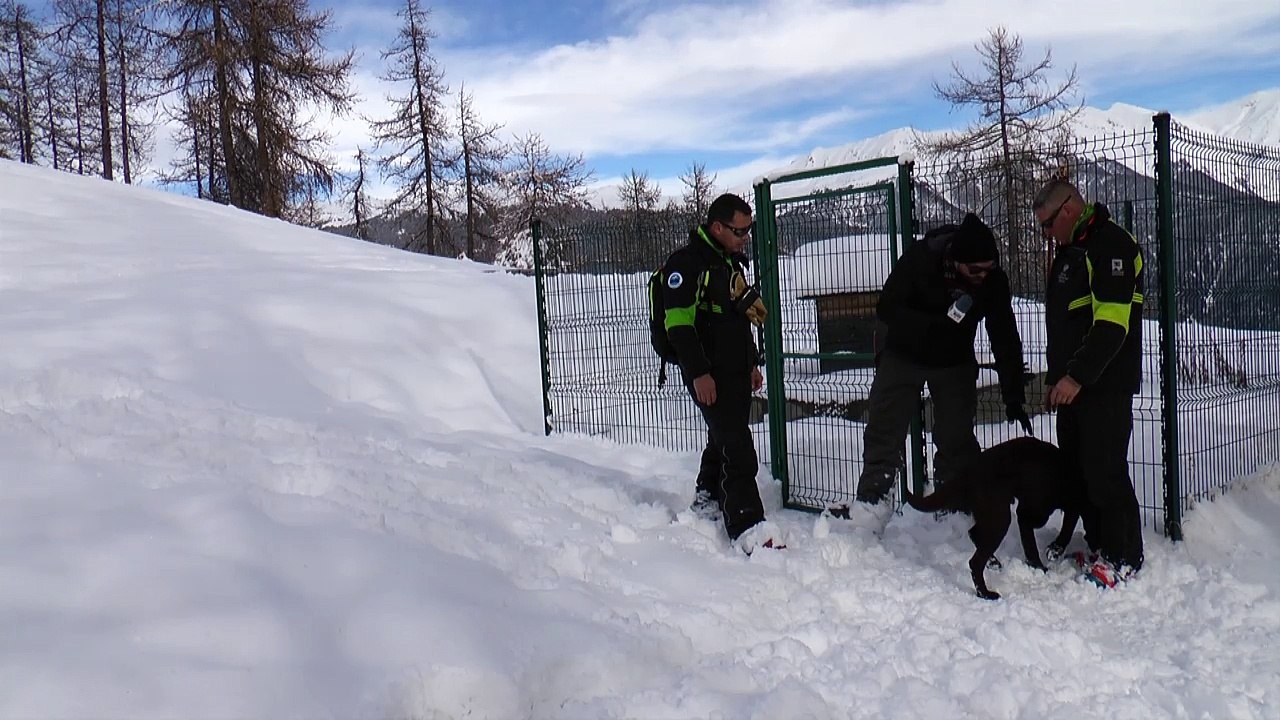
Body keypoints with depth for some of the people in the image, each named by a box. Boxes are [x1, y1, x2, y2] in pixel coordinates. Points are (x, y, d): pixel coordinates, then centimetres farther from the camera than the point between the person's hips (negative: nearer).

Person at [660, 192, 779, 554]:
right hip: (708, 375, -9)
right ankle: (748, 528, -12)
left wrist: (752, 362, 22)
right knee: (738, 449, -13)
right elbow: (679, 323, -20)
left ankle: (708, 499, 36)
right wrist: (699, 373, -23)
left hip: (736, 372, 9)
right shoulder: (687, 262, -14)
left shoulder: (732, 262, 16)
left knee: (724, 439, 19)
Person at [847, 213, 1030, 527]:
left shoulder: (994, 280, -19)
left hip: (955, 362, 2)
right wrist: (936, 325, -37)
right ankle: (870, 504, 0)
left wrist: (1014, 397, -13)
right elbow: (886, 309, -23)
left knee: (957, 438, 1)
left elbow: (1006, 338, -13)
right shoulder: (919, 259, -27)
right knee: (883, 433, -5)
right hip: (904, 355, -1)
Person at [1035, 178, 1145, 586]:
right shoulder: (1069, 252, 19)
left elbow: (1112, 323, -21)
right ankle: (1099, 544, 22)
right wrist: (1054, 379, 20)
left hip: (1105, 384, -9)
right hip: (1073, 384, 9)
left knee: (1105, 471, -6)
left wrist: (1077, 376, -24)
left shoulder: (1111, 245, -11)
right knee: (1077, 467, 11)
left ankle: (1123, 556, 5)